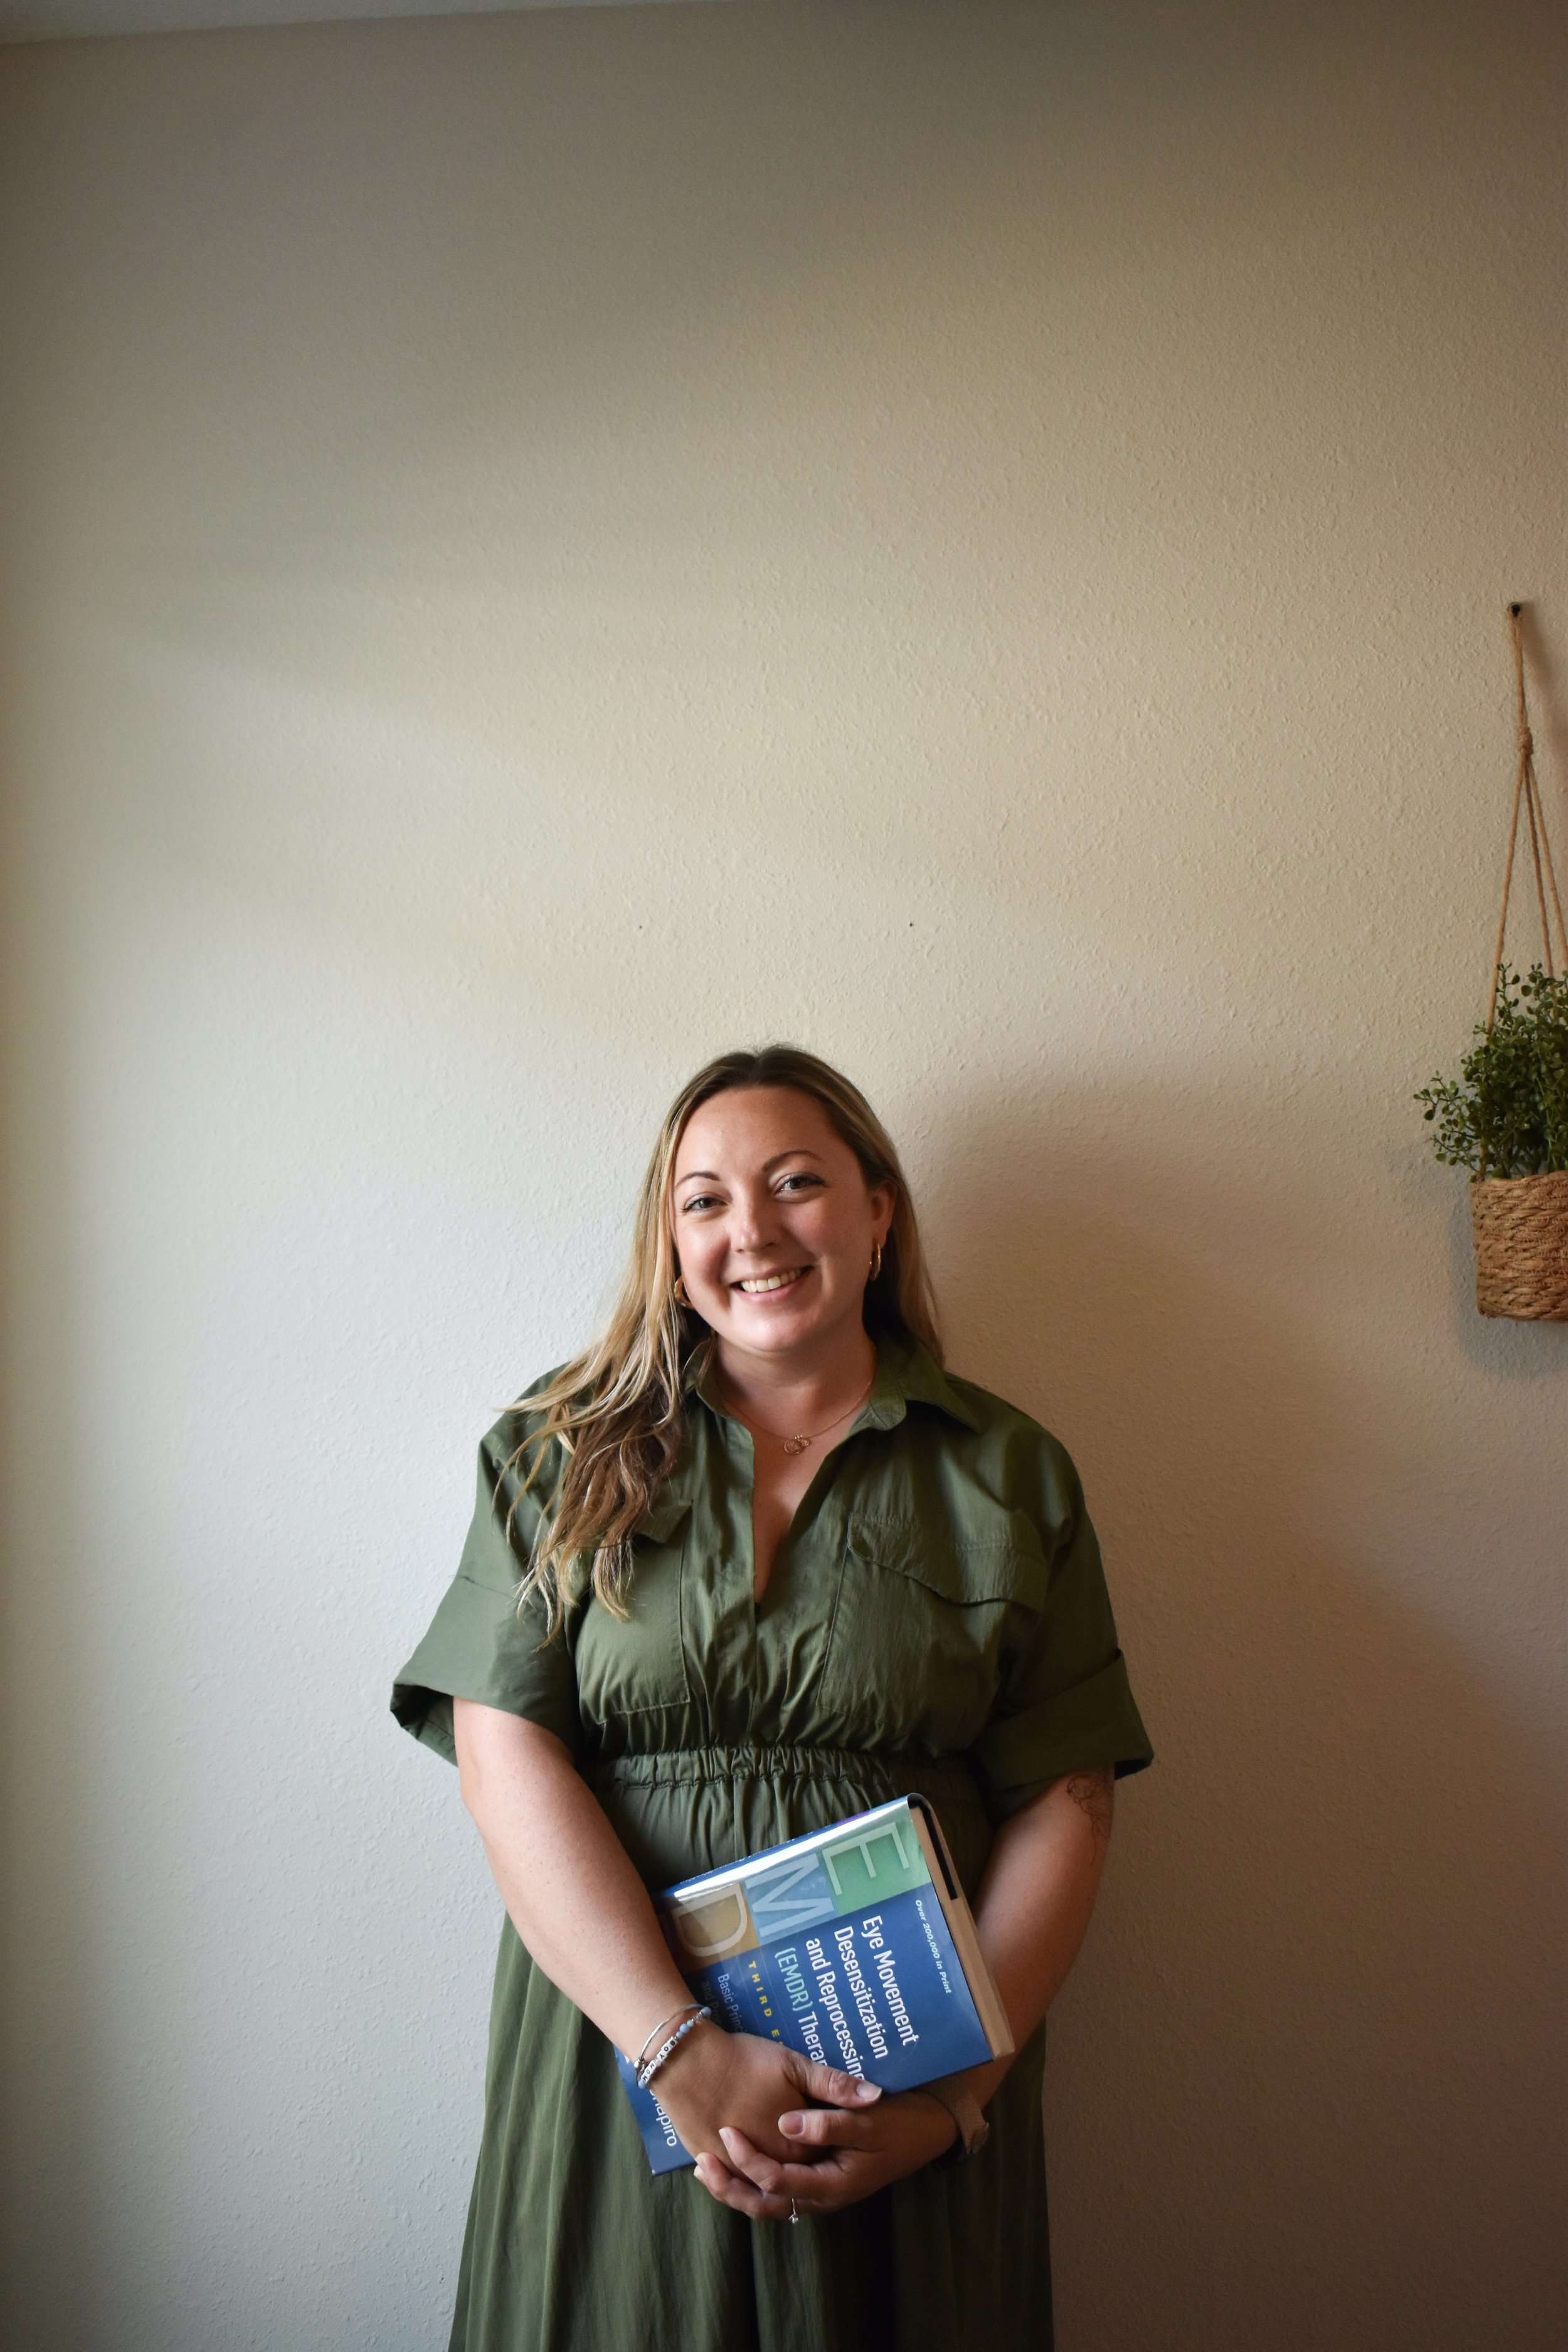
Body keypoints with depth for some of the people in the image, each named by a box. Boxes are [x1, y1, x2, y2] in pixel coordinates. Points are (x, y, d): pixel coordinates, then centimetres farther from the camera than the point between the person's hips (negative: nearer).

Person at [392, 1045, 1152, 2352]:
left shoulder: (1009, 1477, 1)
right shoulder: (563, 1454, 1)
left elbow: (1062, 1805, -2)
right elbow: (506, 1753, -8)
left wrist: (959, 2094, -12)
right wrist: (683, 2046, -17)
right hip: (616, 2046, 0)